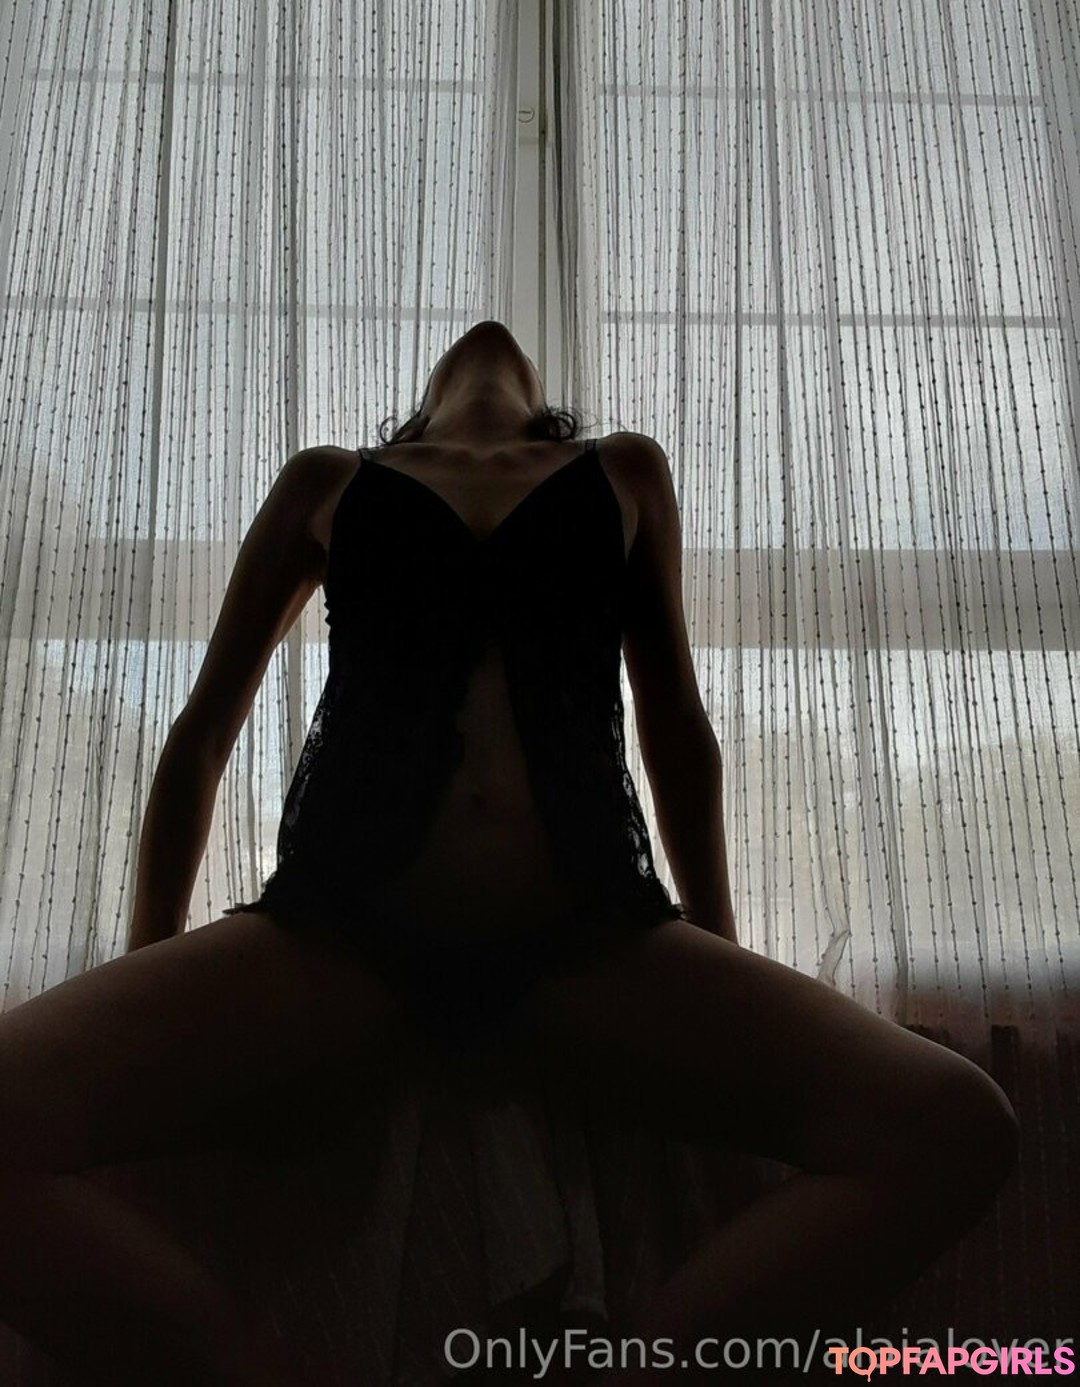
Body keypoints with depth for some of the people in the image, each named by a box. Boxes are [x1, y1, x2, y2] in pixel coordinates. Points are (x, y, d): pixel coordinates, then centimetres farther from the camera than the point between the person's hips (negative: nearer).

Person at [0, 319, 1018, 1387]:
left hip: (589, 941, 1)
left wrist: (724, 974, 21)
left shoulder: (624, 474, 21)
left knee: (955, 1127, -19)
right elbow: (204, 734, 21)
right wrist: (149, 992, 19)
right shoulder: (328, 484, 20)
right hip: (342, 929, 0)